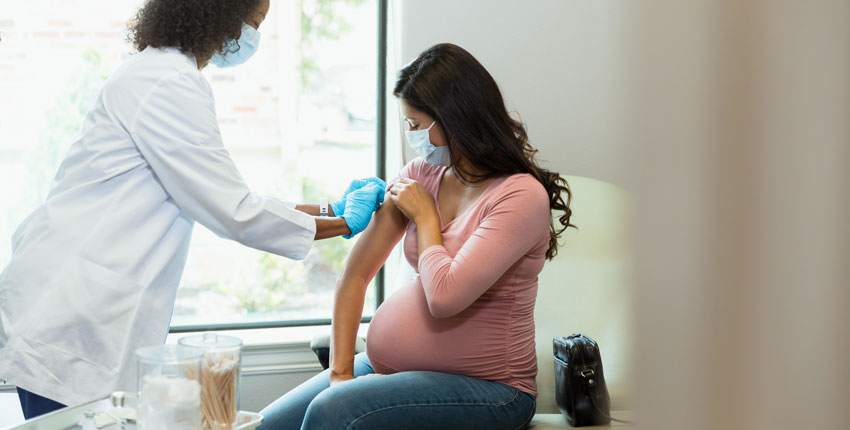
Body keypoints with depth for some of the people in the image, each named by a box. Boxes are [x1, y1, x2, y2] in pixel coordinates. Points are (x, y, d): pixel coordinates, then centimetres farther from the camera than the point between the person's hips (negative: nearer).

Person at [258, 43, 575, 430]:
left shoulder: (522, 196, -16)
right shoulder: (421, 174, 7)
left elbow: (444, 296, -25)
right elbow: (356, 272, 3)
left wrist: (425, 216, -9)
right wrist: (341, 372, -6)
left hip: (485, 389, -7)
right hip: (388, 366, 7)